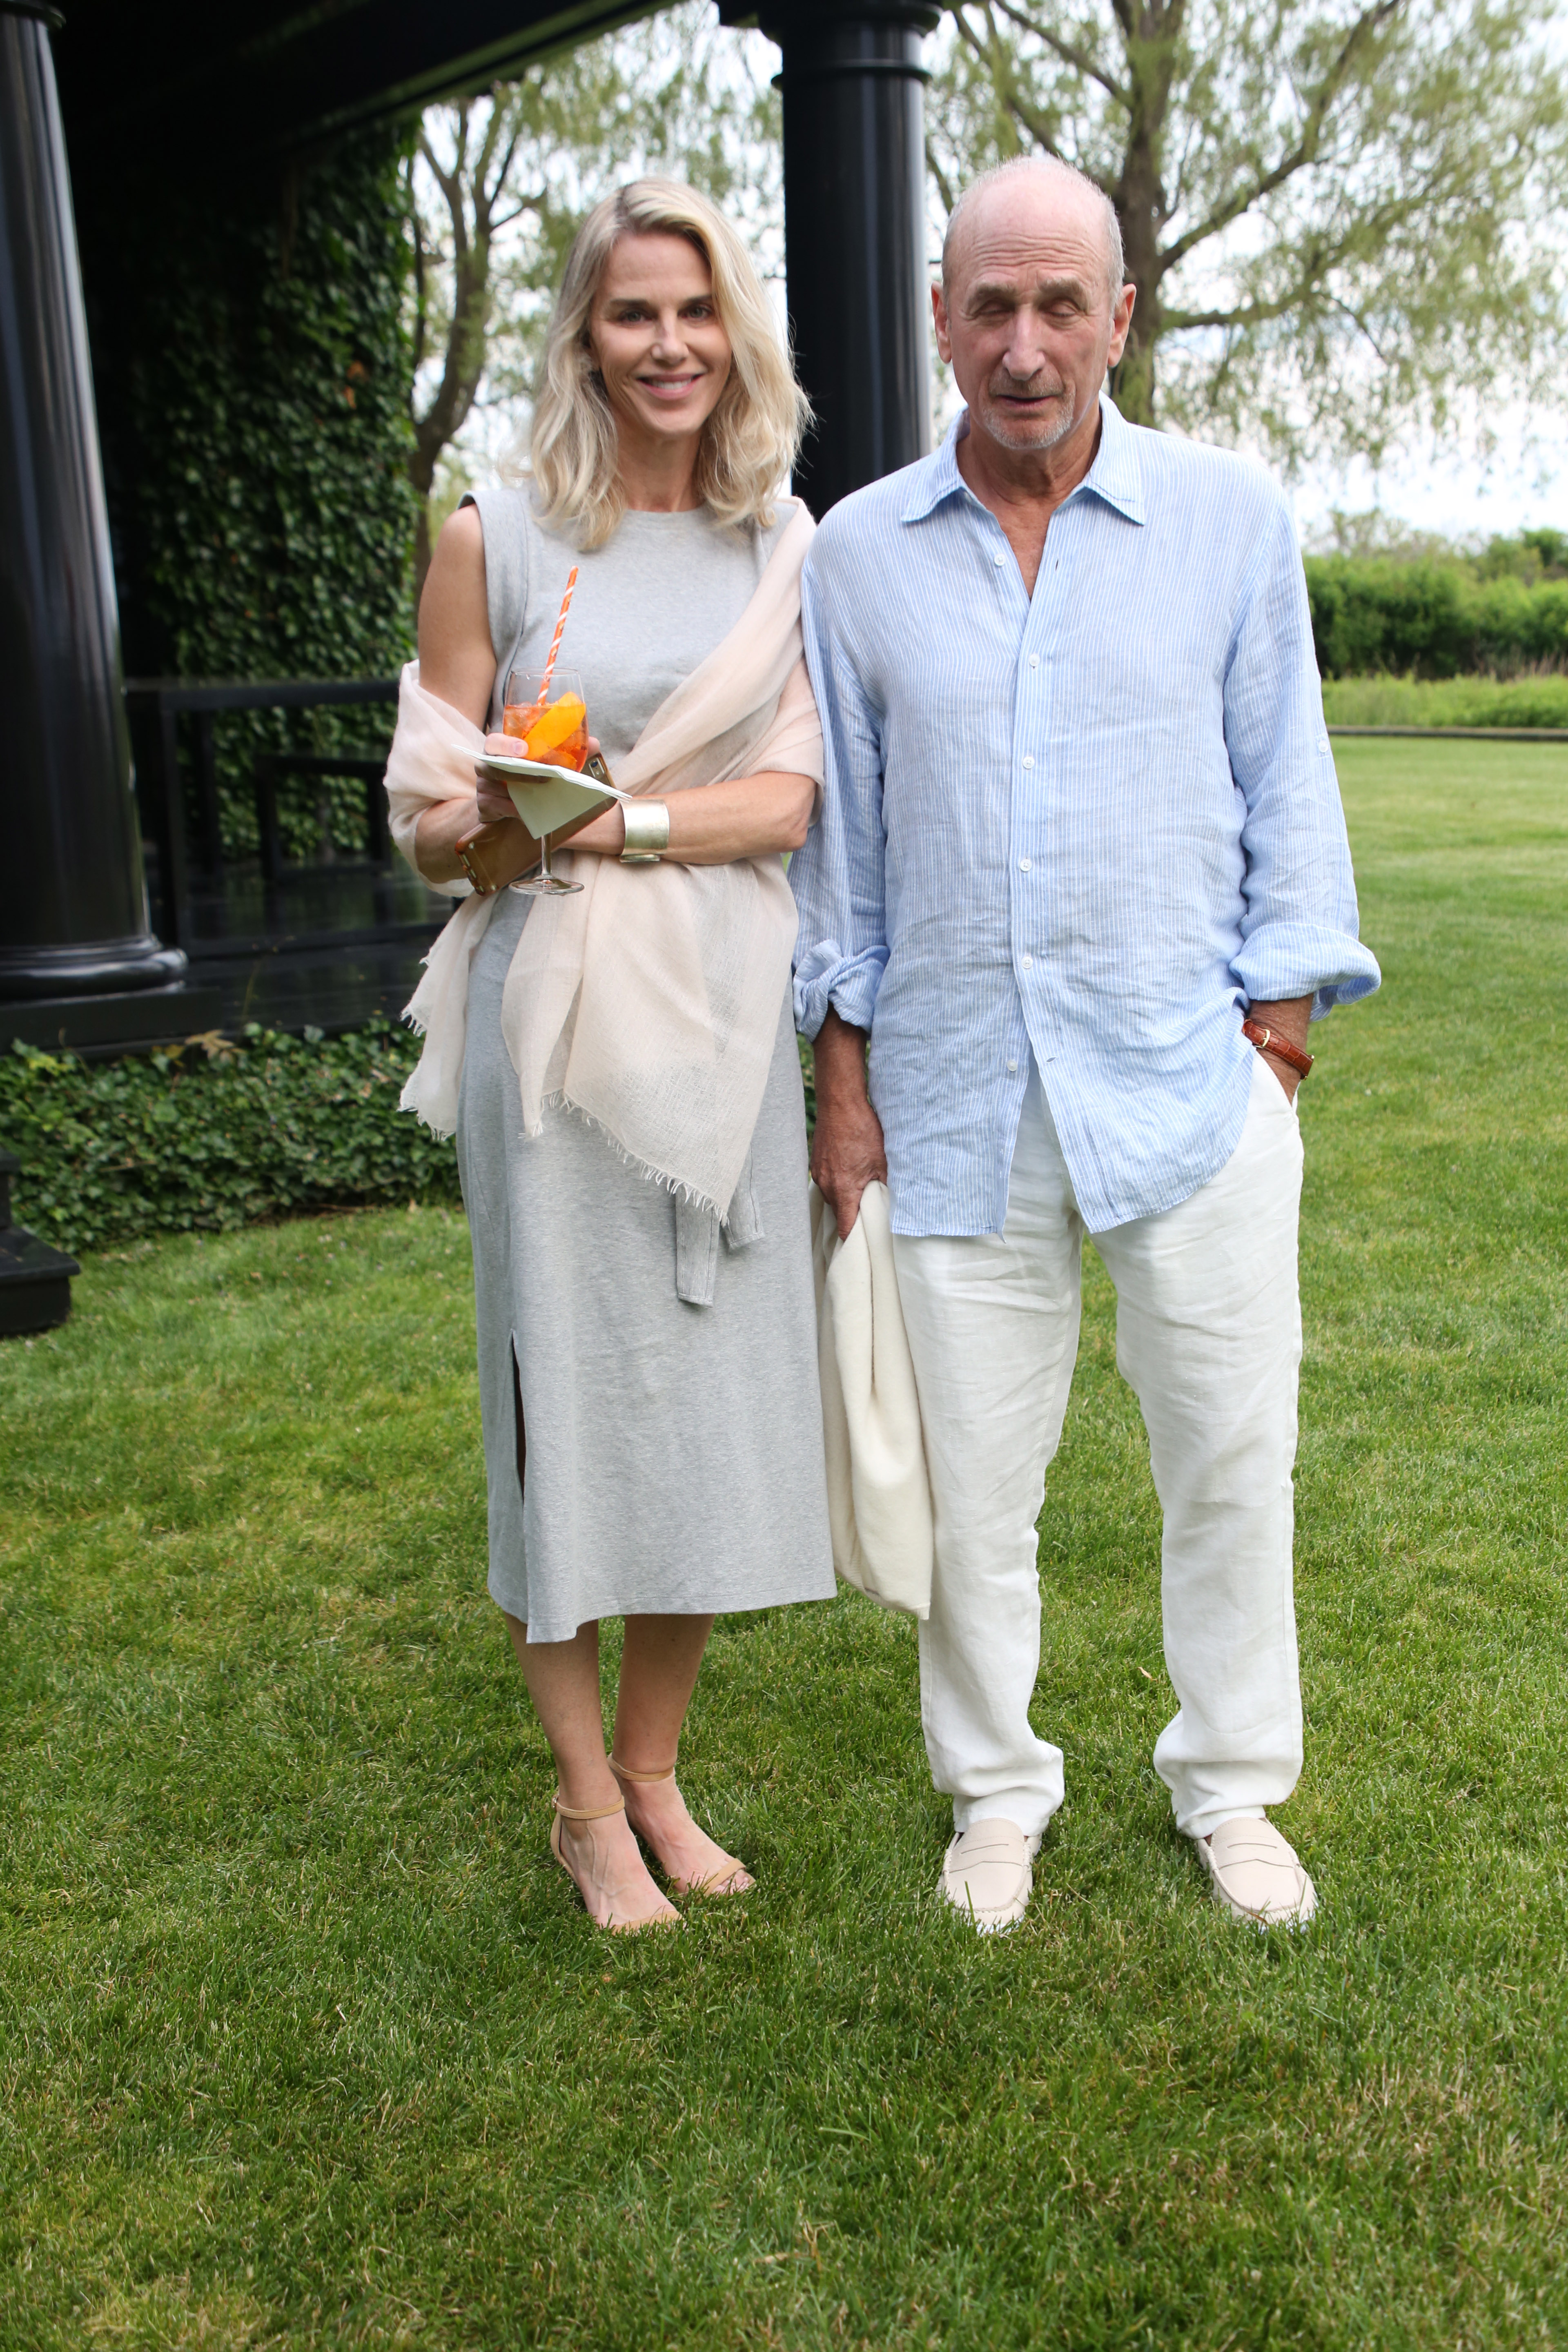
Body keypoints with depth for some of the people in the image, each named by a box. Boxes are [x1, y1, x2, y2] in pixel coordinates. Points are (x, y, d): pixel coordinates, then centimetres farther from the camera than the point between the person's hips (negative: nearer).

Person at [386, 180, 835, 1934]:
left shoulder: (784, 551, 9)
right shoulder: (493, 542, 2)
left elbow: (786, 801, 0)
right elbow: (429, 823, 1)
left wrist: (605, 820, -15)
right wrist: (496, 829, -22)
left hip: (721, 1015, 3)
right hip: (554, 1017, -2)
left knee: (715, 1392, 7)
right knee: (566, 1385, 3)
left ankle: (654, 1768, 26)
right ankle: (584, 1800, 21)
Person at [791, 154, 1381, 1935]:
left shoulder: (1232, 521, 2)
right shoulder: (859, 553, 4)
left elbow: (1286, 796, 6)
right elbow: (842, 831, 9)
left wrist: (1279, 1033, 0)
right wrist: (843, 1074, 5)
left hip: (1190, 1081, 0)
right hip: (956, 1099, 1)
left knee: (1231, 1460, 8)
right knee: (971, 1476, 9)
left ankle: (1232, 1785, 30)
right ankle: (994, 1789, 30)